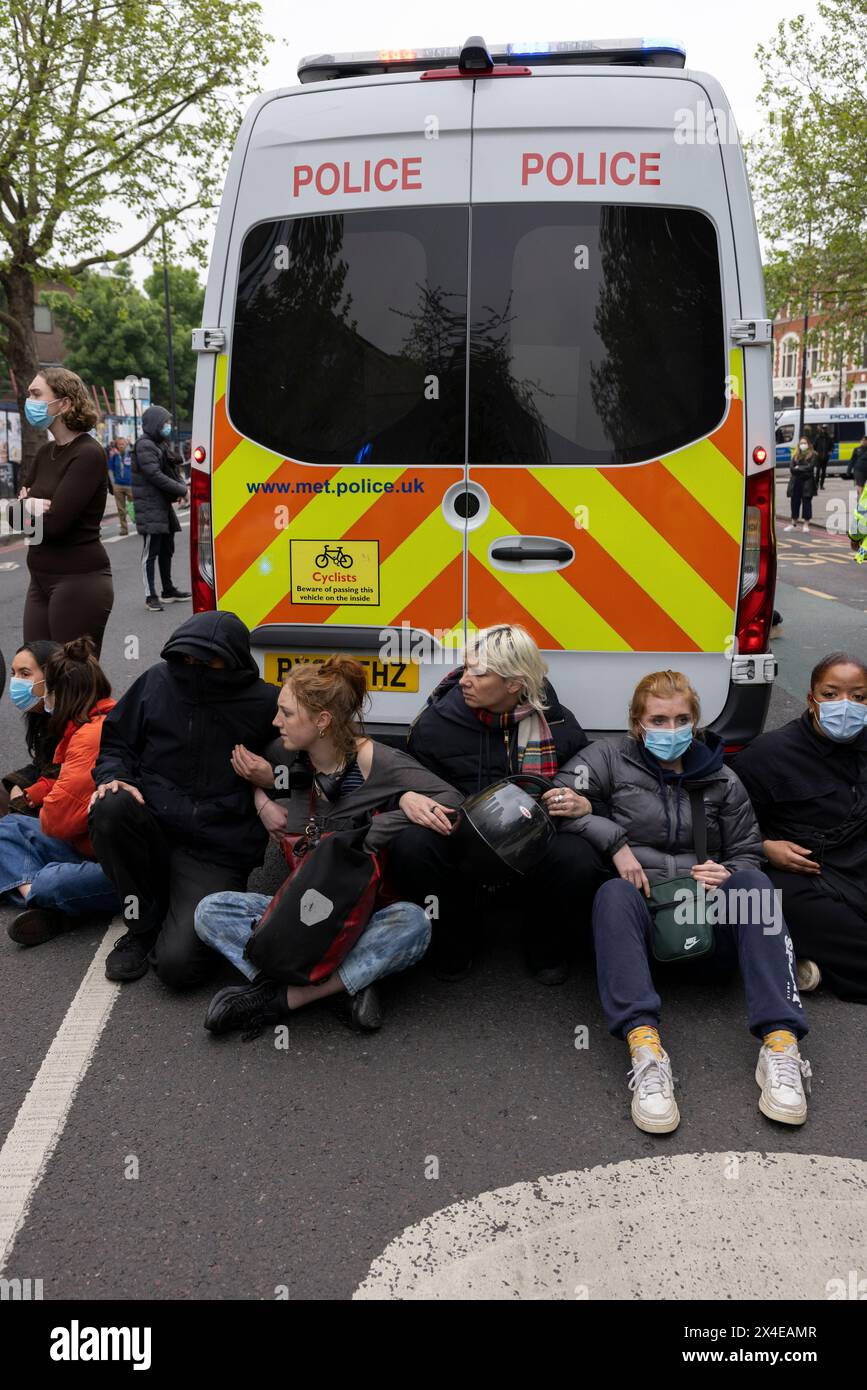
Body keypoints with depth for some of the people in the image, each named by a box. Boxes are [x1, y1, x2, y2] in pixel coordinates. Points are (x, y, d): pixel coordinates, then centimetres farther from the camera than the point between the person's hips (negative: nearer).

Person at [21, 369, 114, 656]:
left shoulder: (88, 454, -13)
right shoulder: (45, 453, 13)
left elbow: (54, 523, -20)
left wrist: (29, 505, 0)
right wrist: (32, 506, -11)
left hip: (79, 581, -8)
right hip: (41, 580, 8)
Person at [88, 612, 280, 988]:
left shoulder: (264, 703, -7)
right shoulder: (158, 682, 0)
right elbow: (117, 741, 12)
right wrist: (114, 778, -10)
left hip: (217, 854, -3)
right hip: (153, 829, 4)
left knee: (178, 964, -23)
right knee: (110, 807, -33)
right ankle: (143, 925, -7)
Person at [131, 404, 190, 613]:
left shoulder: (161, 444, 18)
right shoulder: (144, 445, -12)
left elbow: (173, 470, 18)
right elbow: (155, 475, -20)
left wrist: (182, 487, -3)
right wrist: (182, 490, -17)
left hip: (164, 504, 10)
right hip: (150, 506, -10)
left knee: (166, 549, 15)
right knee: (150, 551, -8)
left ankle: (168, 591, 24)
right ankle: (150, 596, -6)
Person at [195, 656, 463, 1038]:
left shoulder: (377, 762, -13)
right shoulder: (295, 762, 0)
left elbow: (451, 798, -17)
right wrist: (262, 798, 0)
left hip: (367, 913, -4)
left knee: (413, 922, -37)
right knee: (210, 911, -17)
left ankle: (282, 998, -27)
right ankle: (350, 984, -27)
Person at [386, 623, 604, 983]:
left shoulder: (557, 723, -2)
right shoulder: (437, 721, -6)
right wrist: (407, 799, -17)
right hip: (460, 842, 0)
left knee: (580, 862, -33)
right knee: (409, 848, -33)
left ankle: (546, 945, 3)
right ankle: (454, 940, -2)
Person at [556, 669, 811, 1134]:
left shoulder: (722, 781, 17)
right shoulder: (609, 761, 9)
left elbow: (747, 854, 18)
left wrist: (728, 876, -5)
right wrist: (615, 842, -14)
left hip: (706, 923, 2)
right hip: (639, 915, -2)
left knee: (752, 882, -28)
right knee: (614, 893, -36)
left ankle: (780, 1043, -39)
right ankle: (644, 1048, -52)